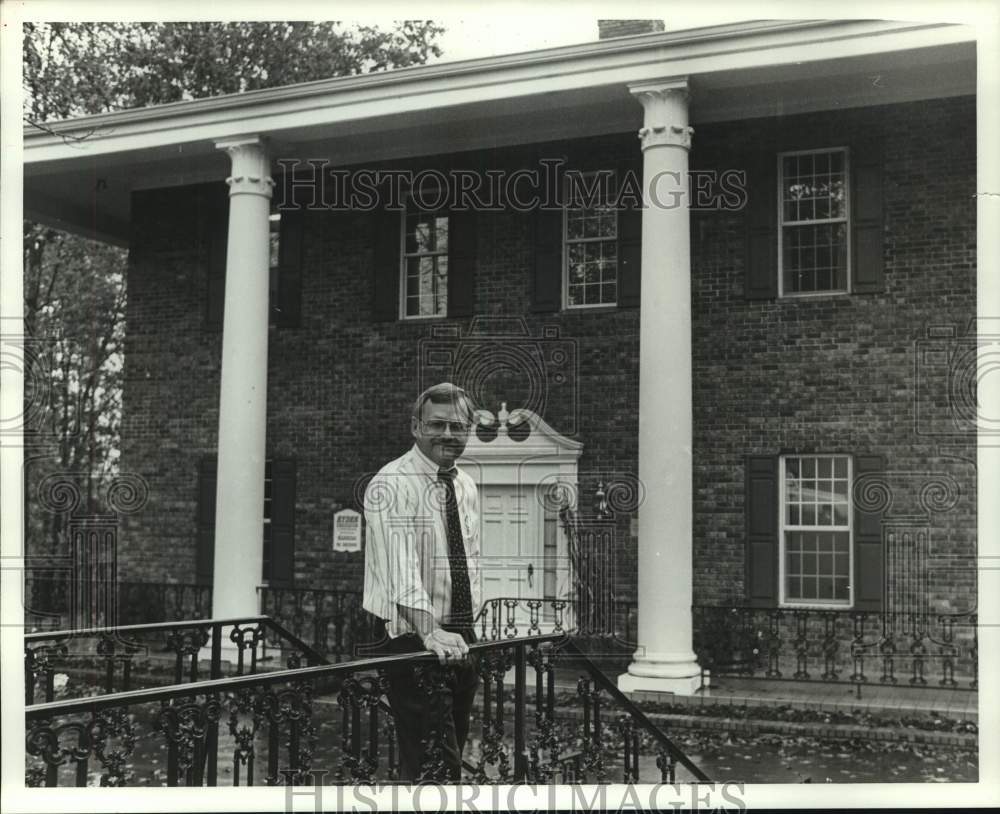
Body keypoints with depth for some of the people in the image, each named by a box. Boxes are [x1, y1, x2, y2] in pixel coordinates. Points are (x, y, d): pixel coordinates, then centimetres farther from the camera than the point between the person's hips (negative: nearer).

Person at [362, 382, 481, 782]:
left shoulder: (467, 487, 12)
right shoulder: (391, 486, -13)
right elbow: (400, 569, -25)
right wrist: (430, 630, -37)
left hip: (460, 642, 8)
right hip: (412, 642, -8)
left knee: (452, 755, 14)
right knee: (434, 766, -13)